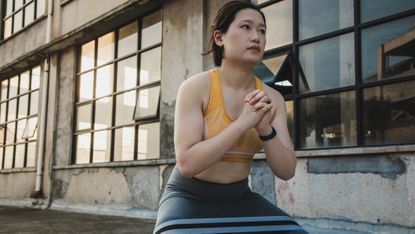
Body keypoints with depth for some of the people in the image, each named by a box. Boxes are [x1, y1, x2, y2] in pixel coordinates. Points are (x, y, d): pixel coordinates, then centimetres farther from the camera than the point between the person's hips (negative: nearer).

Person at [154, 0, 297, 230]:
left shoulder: (272, 98, -3)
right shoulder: (195, 87, -16)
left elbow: (286, 171, -7)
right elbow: (187, 164, -24)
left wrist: (265, 129, -24)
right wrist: (242, 123, -28)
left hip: (240, 199, 4)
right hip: (189, 197, -4)